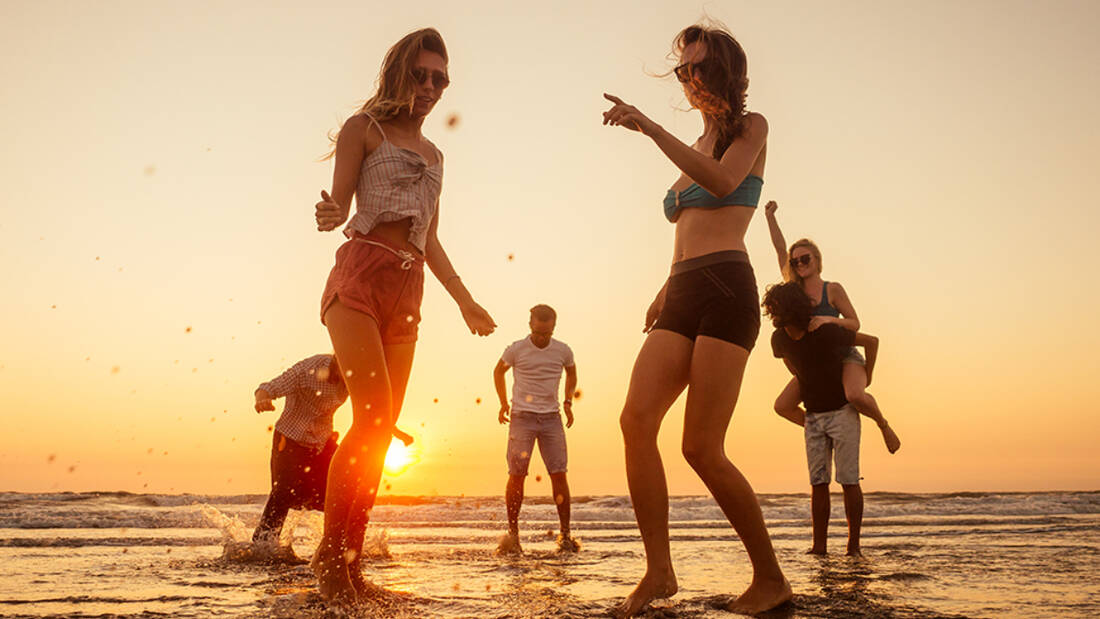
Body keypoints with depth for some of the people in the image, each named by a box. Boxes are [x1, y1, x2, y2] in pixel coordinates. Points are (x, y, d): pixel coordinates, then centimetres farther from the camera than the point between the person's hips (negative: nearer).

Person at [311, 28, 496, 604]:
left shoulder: (433, 155, 24)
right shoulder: (364, 128, 8)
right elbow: (339, 202, -1)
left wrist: (464, 299, 20)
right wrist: (331, 215, -25)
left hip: (407, 292, 6)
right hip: (359, 276, -6)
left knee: (383, 428, -1)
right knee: (372, 416, -18)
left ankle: (350, 564, 3)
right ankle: (329, 552, -7)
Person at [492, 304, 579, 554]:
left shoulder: (563, 351, 2)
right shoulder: (516, 350, -3)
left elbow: (571, 374, 24)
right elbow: (498, 371, 16)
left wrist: (568, 402, 13)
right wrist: (504, 403, 10)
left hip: (551, 419, 1)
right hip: (522, 418, -1)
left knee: (559, 474, -6)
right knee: (516, 474, -7)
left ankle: (565, 534, 0)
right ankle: (513, 532, 2)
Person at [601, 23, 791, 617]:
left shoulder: (750, 128, 9)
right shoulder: (694, 149, 29)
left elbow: (723, 184, -13)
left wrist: (650, 128, -17)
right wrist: (664, 293, 13)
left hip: (726, 288, -7)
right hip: (682, 298, 7)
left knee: (702, 447, -13)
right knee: (637, 418, -15)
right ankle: (659, 570, -14)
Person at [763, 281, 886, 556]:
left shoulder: (828, 333, -21)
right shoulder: (779, 339, -6)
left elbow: (872, 341, -6)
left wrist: (865, 380, 0)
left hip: (843, 412, -4)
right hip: (813, 417, 5)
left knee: (848, 480, -4)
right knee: (818, 482, 1)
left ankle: (854, 545, 2)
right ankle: (819, 545, 3)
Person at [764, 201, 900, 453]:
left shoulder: (833, 289, -9)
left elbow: (855, 324, -11)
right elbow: (780, 249, 0)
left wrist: (828, 319, -29)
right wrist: (770, 216, -4)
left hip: (845, 358, -5)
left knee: (854, 395, -35)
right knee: (782, 406, -6)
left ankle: (883, 425, -4)